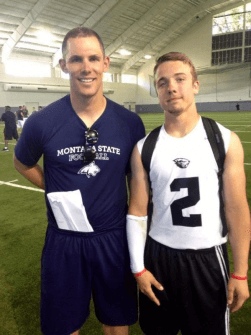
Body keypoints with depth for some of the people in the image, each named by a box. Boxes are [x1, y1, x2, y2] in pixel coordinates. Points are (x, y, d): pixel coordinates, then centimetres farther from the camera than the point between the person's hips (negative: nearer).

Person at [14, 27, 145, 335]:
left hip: (115, 238, 1)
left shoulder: (130, 123, -7)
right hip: (63, 240, 0)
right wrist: (58, 192, 0)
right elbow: (23, 164, 9)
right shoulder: (42, 123, -10)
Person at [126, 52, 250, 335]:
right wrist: (137, 267, -1)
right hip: (158, 256, 1)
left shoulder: (226, 141, -7)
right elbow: (137, 211, 0)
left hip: (208, 258, -1)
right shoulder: (144, 148, -4)